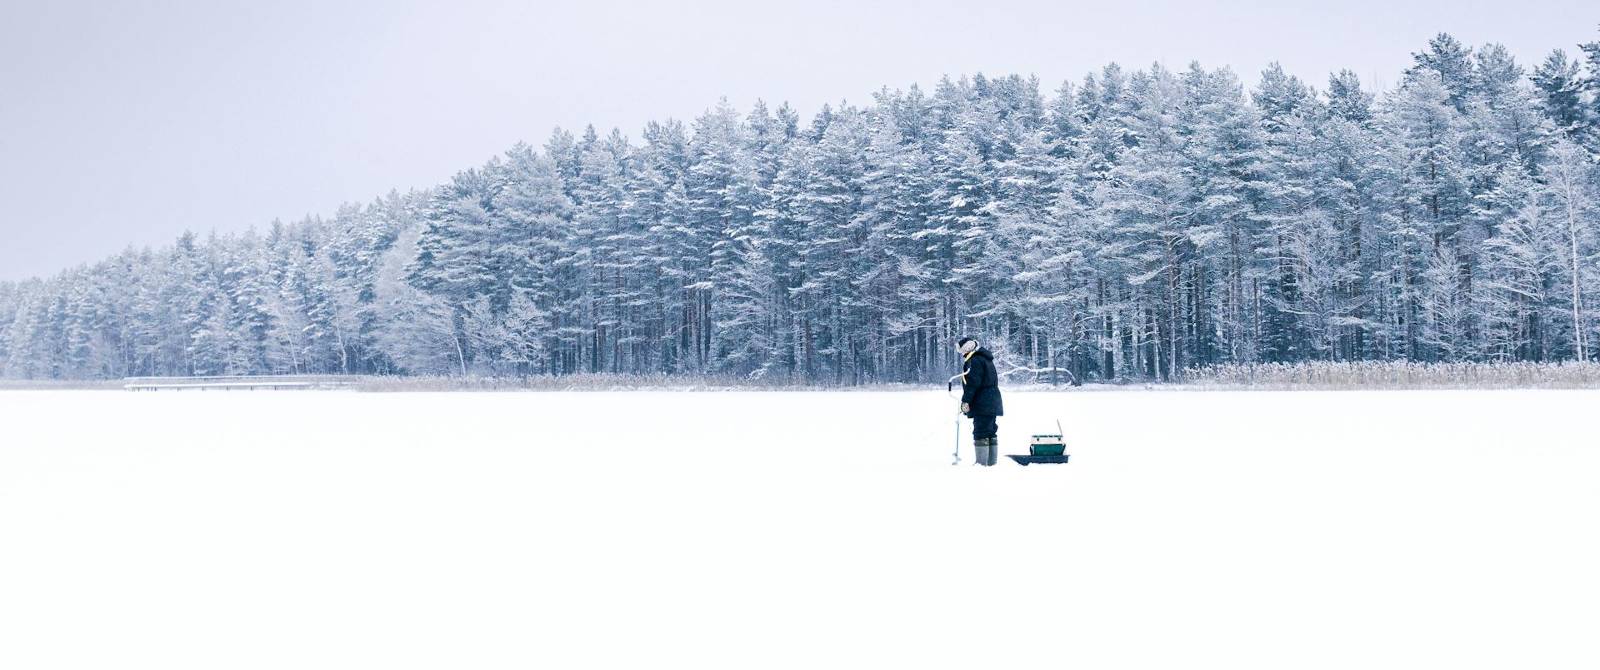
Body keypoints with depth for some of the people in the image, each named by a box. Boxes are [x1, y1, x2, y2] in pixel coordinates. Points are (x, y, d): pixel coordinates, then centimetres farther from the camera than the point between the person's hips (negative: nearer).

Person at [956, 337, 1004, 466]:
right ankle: (992, 462, 17)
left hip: (982, 406, -10)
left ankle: (982, 463, -13)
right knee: (990, 433, 13)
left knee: (980, 435, -10)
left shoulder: (975, 361, -12)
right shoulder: (986, 359, 20)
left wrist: (966, 401, -17)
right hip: (992, 405, 10)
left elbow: (972, 383, -20)